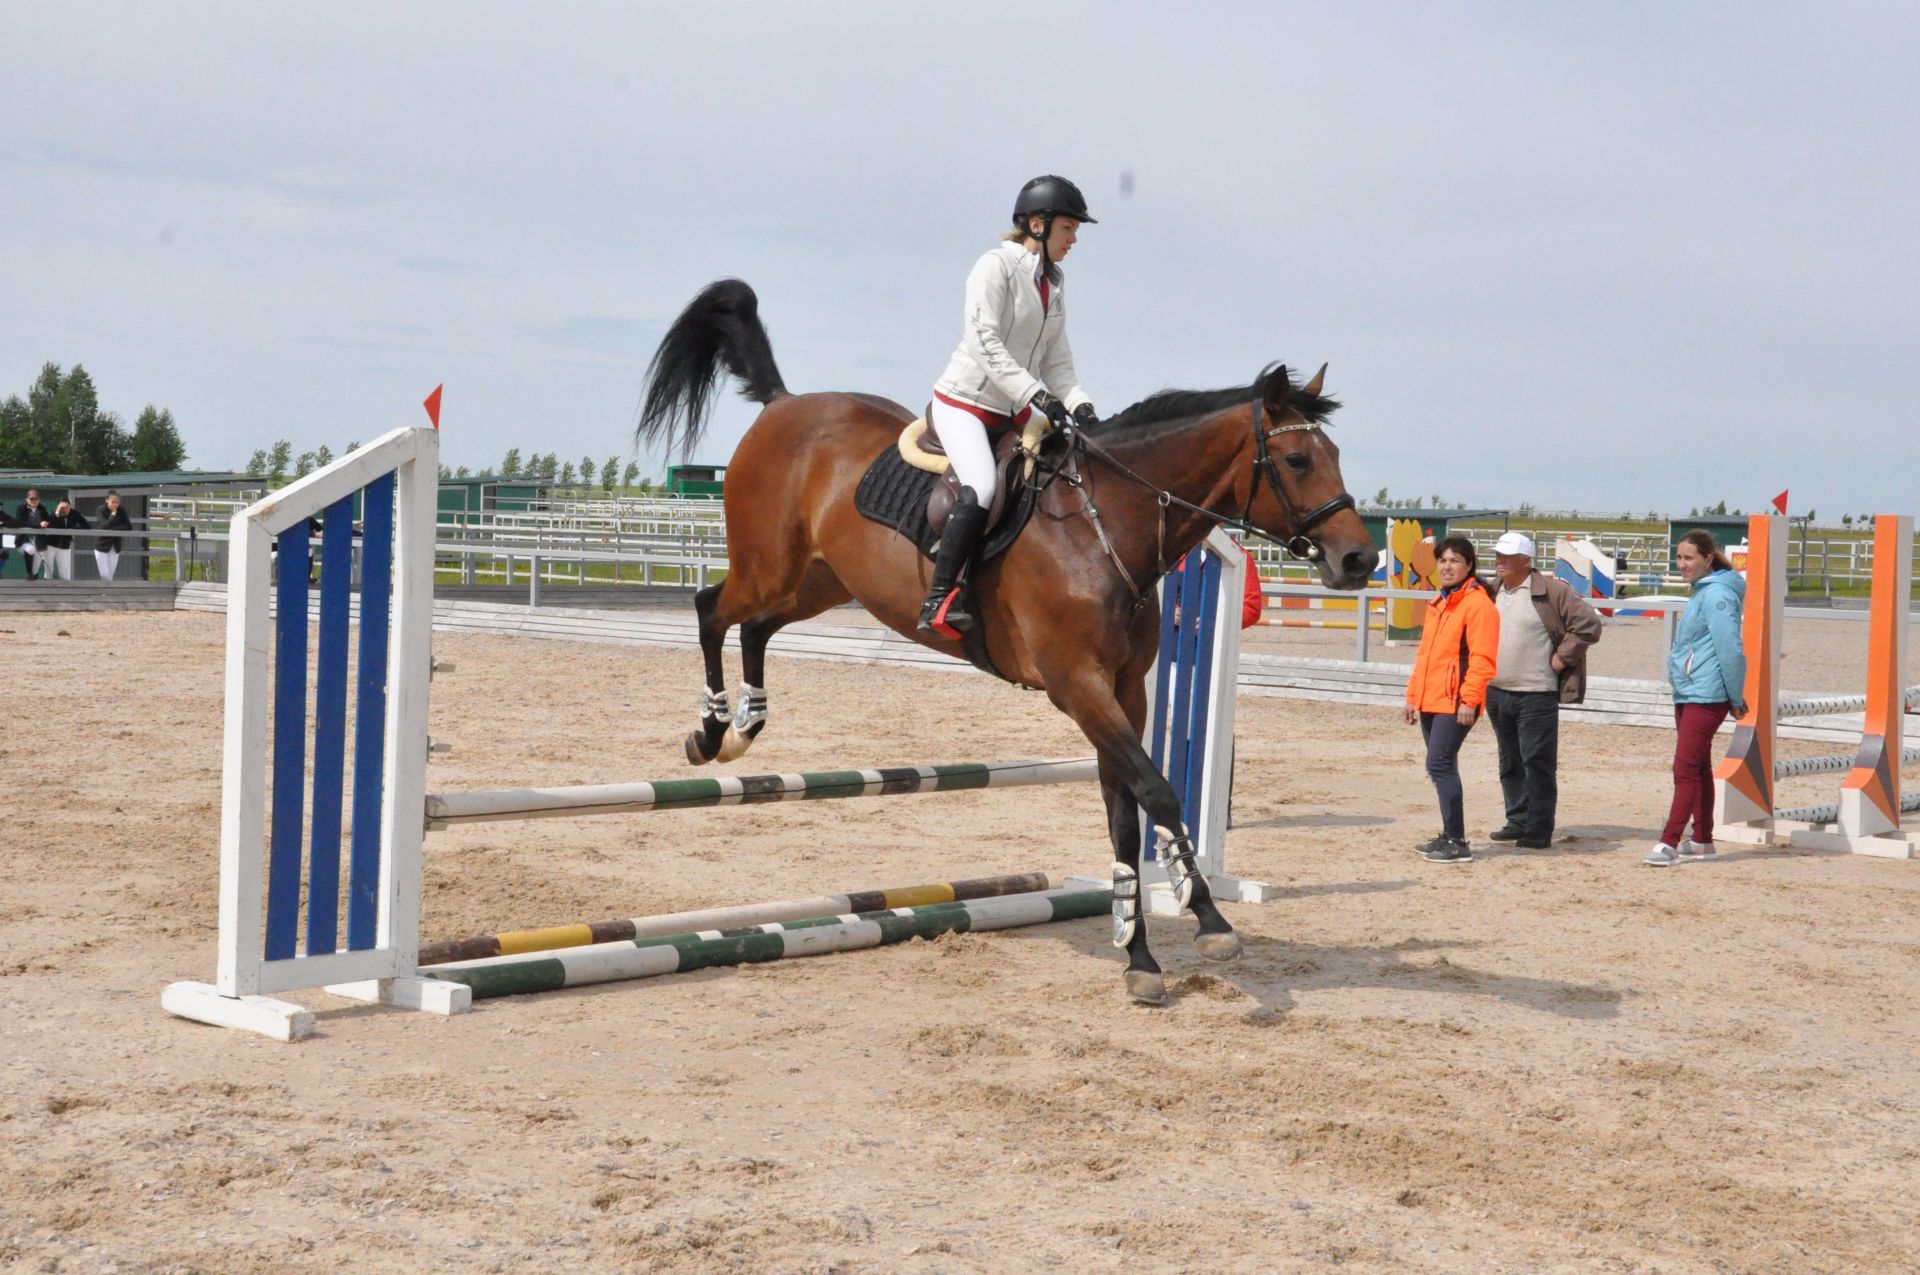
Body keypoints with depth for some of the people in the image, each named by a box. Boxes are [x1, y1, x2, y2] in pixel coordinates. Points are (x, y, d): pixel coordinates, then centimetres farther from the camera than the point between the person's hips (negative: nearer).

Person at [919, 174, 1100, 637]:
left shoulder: (1054, 281, 11)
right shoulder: (996, 266, -12)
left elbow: (1056, 358, 11)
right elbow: (984, 342, -22)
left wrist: (1079, 405, -7)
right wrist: (1036, 394, -29)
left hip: (1013, 412, 8)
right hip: (963, 402, -8)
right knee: (980, 491, -29)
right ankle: (938, 601, -25)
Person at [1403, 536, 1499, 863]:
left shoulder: (1477, 603, -10)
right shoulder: (1438, 603, 18)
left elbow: (1482, 657, -16)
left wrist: (1469, 699, -20)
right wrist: (1413, 695, 20)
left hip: (1455, 702, -9)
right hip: (1430, 700, 9)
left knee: (1440, 765, -13)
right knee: (1441, 766, 12)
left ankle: (1457, 843, -10)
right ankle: (1449, 836, 21)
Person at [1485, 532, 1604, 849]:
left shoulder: (1552, 593, -9)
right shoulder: (1492, 594, 13)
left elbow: (1588, 624, -12)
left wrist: (1562, 658, -11)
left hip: (1536, 695, -7)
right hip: (1496, 693, 7)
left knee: (1537, 763, -4)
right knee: (1510, 763, 13)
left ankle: (1539, 830, 0)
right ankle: (1518, 821, 22)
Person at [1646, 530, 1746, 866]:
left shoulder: (1716, 594, -15)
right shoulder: (1701, 592, 17)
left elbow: (1730, 649, -18)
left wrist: (1735, 697, -13)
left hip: (1705, 697, -10)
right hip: (1687, 694, 10)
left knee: (1686, 768, -13)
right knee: (1698, 769, 14)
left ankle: (1669, 842, -15)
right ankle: (1702, 841, 21)